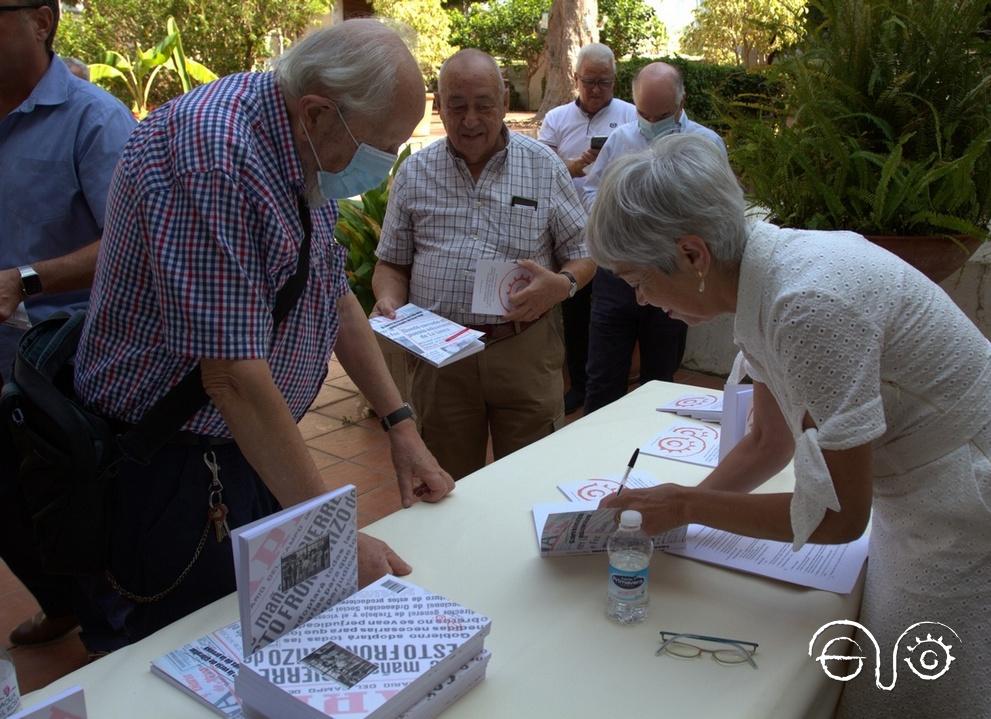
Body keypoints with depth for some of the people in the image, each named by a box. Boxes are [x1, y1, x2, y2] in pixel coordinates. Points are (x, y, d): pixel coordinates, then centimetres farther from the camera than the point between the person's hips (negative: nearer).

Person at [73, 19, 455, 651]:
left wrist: (400, 424, 6)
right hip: (169, 467, -8)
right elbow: (234, 378, -30)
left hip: (257, 448, 8)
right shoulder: (211, 154, -28)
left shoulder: (302, 149, 2)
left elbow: (335, 295, 11)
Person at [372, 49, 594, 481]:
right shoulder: (415, 173, 8)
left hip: (525, 350, -1)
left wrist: (562, 284, -14)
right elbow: (392, 263, 13)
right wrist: (388, 300, -8)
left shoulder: (544, 166, 5)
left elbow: (583, 251, 7)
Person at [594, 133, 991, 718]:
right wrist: (670, 510, 0)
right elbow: (770, 442, 8)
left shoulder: (810, 306, -32)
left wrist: (688, 504, -15)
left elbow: (840, 515, -24)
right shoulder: (762, 279, -5)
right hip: (917, 506, 8)